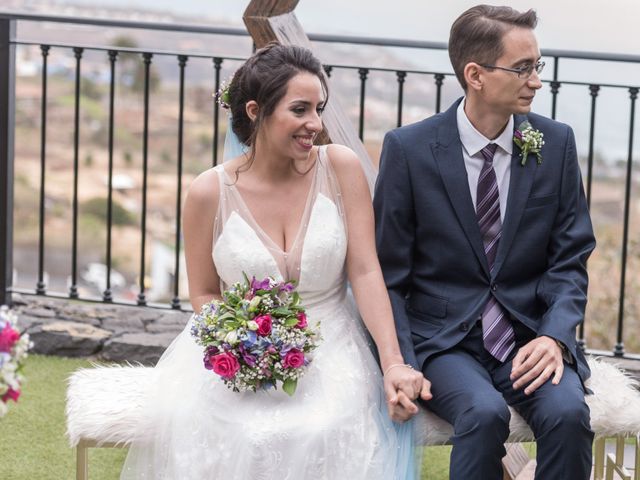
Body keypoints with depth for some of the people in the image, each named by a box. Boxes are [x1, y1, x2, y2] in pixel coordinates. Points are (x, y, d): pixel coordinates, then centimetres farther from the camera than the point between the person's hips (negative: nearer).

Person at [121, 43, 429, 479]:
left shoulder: (340, 167, -4)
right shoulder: (210, 193, -5)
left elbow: (365, 271, -6)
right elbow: (204, 295, 7)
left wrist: (393, 364, -18)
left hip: (330, 347, 0)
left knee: (326, 433, -32)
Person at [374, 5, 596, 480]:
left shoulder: (555, 143, 2)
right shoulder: (409, 149, -5)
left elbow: (570, 259, 5)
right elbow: (388, 275, -1)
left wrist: (555, 337, -13)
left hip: (530, 334, 2)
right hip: (443, 337, -2)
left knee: (568, 412, -28)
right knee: (484, 412, -33)